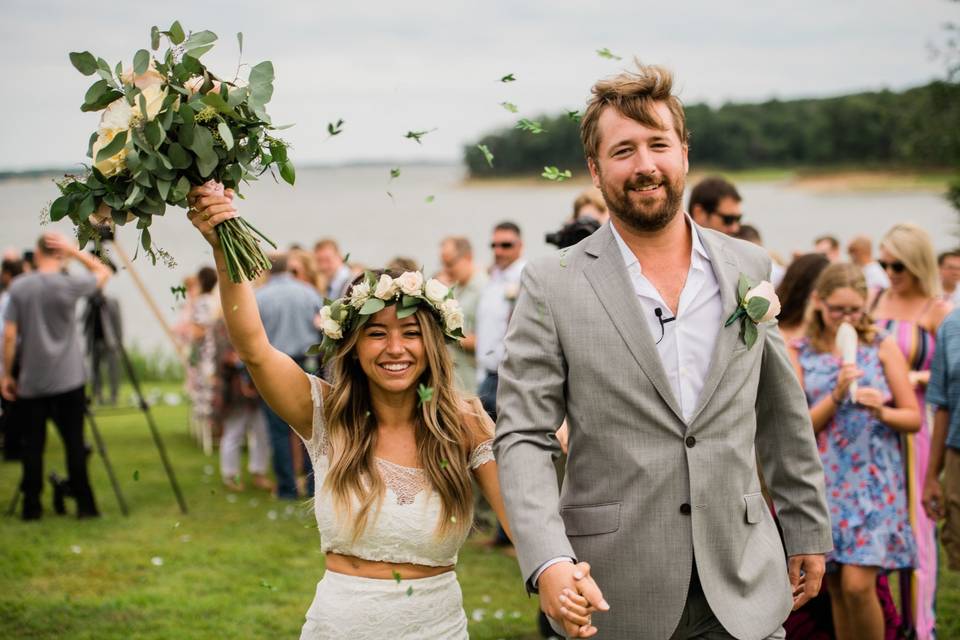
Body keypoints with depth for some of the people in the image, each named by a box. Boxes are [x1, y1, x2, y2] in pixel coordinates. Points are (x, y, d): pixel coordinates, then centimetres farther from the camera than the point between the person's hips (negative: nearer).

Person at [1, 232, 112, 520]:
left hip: (30, 381, 1)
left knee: (32, 444, 6)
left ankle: (31, 506, 9)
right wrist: (75, 251, 0)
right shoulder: (68, 285, -8)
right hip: (67, 380, -1)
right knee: (74, 442, 4)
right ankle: (84, 504, 4)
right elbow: (103, 272, 10)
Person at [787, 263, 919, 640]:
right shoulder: (799, 353, 4)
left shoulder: (883, 348, 3)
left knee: (857, 585, -13)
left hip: (875, 481, -2)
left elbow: (914, 418, 4)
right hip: (826, 482, 2)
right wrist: (836, 397, -15)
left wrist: (881, 412, -16)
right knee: (838, 590, 7)